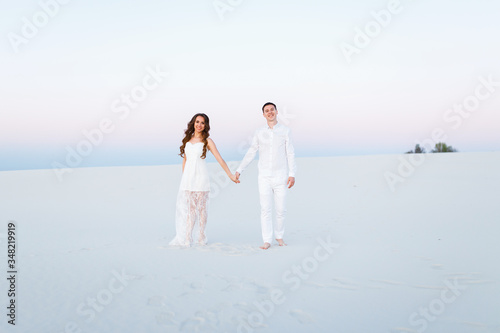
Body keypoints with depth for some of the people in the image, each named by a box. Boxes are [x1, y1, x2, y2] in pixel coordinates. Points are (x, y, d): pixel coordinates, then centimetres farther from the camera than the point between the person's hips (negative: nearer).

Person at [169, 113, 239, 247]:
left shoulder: (207, 141, 0)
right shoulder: (187, 139, 12)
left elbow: (220, 159, -5)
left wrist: (230, 175, -10)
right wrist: (183, 177, 15)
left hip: (200, 176, -3)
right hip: (188, 177, 3)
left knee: (201, 207, 2)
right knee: (190, 208, 2)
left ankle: (201, 238, 10)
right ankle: (186, 239, 3)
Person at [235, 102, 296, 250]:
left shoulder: (285, 131, 2)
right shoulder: (259, 133, 6)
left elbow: (290, 154, -1)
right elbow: (250, 154, 10)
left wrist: (292, 174, -10)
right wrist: (239, 170, 6)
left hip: (280, 177, -1)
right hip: (264, 177, 1)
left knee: (280, 209, 3)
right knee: (265, 209, -4)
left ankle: (279, 236, 24)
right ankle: (267, 241, 2)